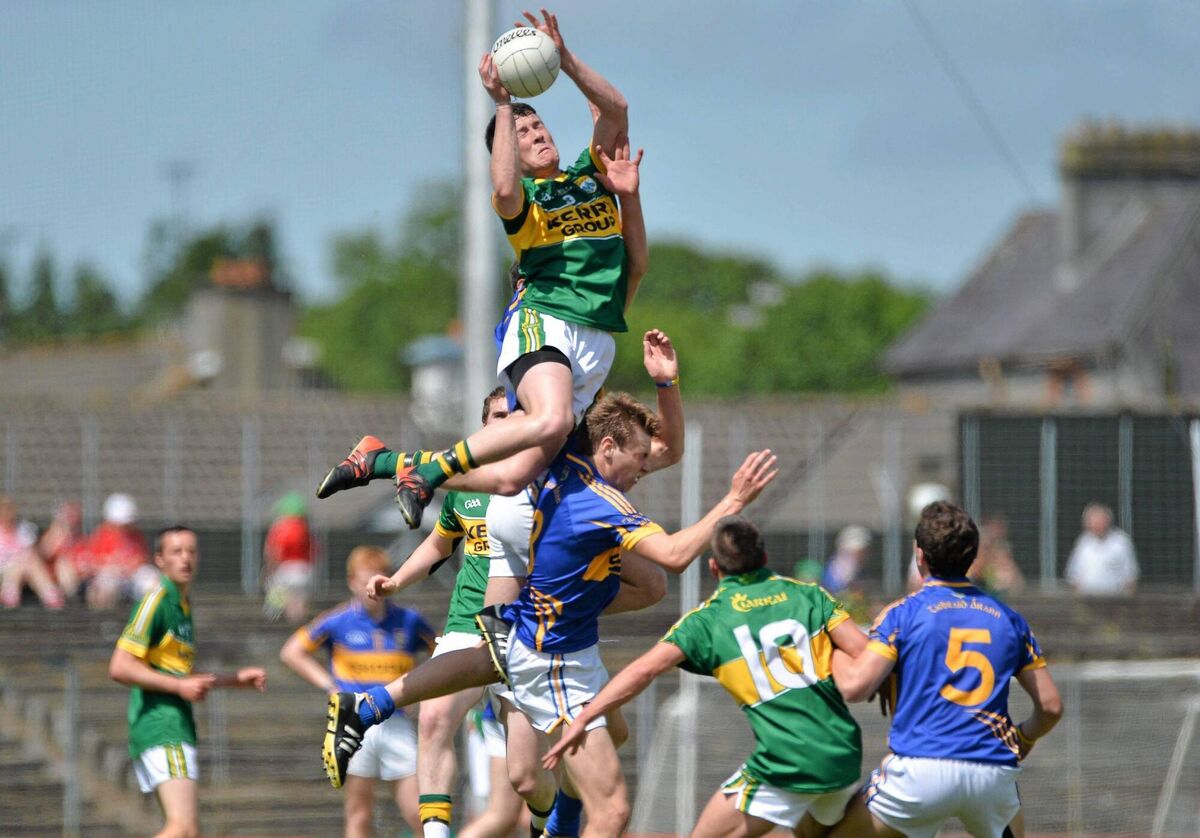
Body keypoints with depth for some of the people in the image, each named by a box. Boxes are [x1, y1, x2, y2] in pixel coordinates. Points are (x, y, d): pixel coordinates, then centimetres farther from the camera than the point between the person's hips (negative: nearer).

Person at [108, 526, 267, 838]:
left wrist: (236, 679, 27)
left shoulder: (183, 604, 19)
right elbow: (120, 667, -18)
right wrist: (180, 686, -19)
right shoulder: (157, 599, -10)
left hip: (177, 725, 10)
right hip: (160, 725, -10)